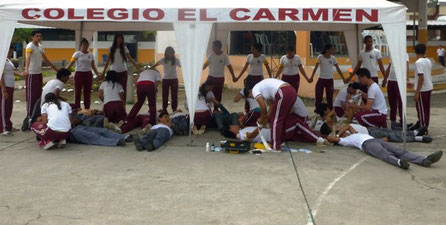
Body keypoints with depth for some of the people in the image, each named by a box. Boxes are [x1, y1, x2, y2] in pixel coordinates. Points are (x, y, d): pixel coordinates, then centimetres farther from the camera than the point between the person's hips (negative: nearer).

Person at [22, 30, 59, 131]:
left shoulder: (40, 47, 11)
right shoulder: (30, 46, -16)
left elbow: (46, 59, 24)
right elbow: (28, 57, -35)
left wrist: (55, 68, 28)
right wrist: (26, 69, -52)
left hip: (39, 74, 8)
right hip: (32, 74, -8)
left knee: (38, 95, 13)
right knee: (31, 96, -5)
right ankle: (29, 116, 1)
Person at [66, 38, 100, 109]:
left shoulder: (91, 55, 7)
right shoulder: (77, 54, -3)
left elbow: (93, 66, 13)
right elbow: (71, 64, -7)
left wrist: (98, 74, 6)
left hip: (88, 74, 3)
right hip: (79, 74, -3)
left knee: (87, 93, 7)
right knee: (77, 93, 1)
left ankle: (87, 109, 15)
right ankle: (77, 109, 7)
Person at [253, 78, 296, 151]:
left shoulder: (255, 90, 7)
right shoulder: (264, 89, 33)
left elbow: (263, 107, 1)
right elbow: (272, 106, 28)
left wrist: (261, 118, 16)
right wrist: (266, 118, 27)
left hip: (283, 94, -9)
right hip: (292, 91, 9)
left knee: (275, 121, 2)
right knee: (282, 119, 23)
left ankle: (276, 147, 5)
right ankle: (279, 141, 34)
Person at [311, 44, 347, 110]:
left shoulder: (333, 58, 1)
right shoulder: (320, 57, -7)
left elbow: (338, 69, 4)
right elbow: (315, 68, -1)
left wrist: (343, 79, 0)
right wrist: (311, 77, -2)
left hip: (330, 80, 2)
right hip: (321, 79, -2)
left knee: (330, 98, 6)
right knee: (318, 97, 0)